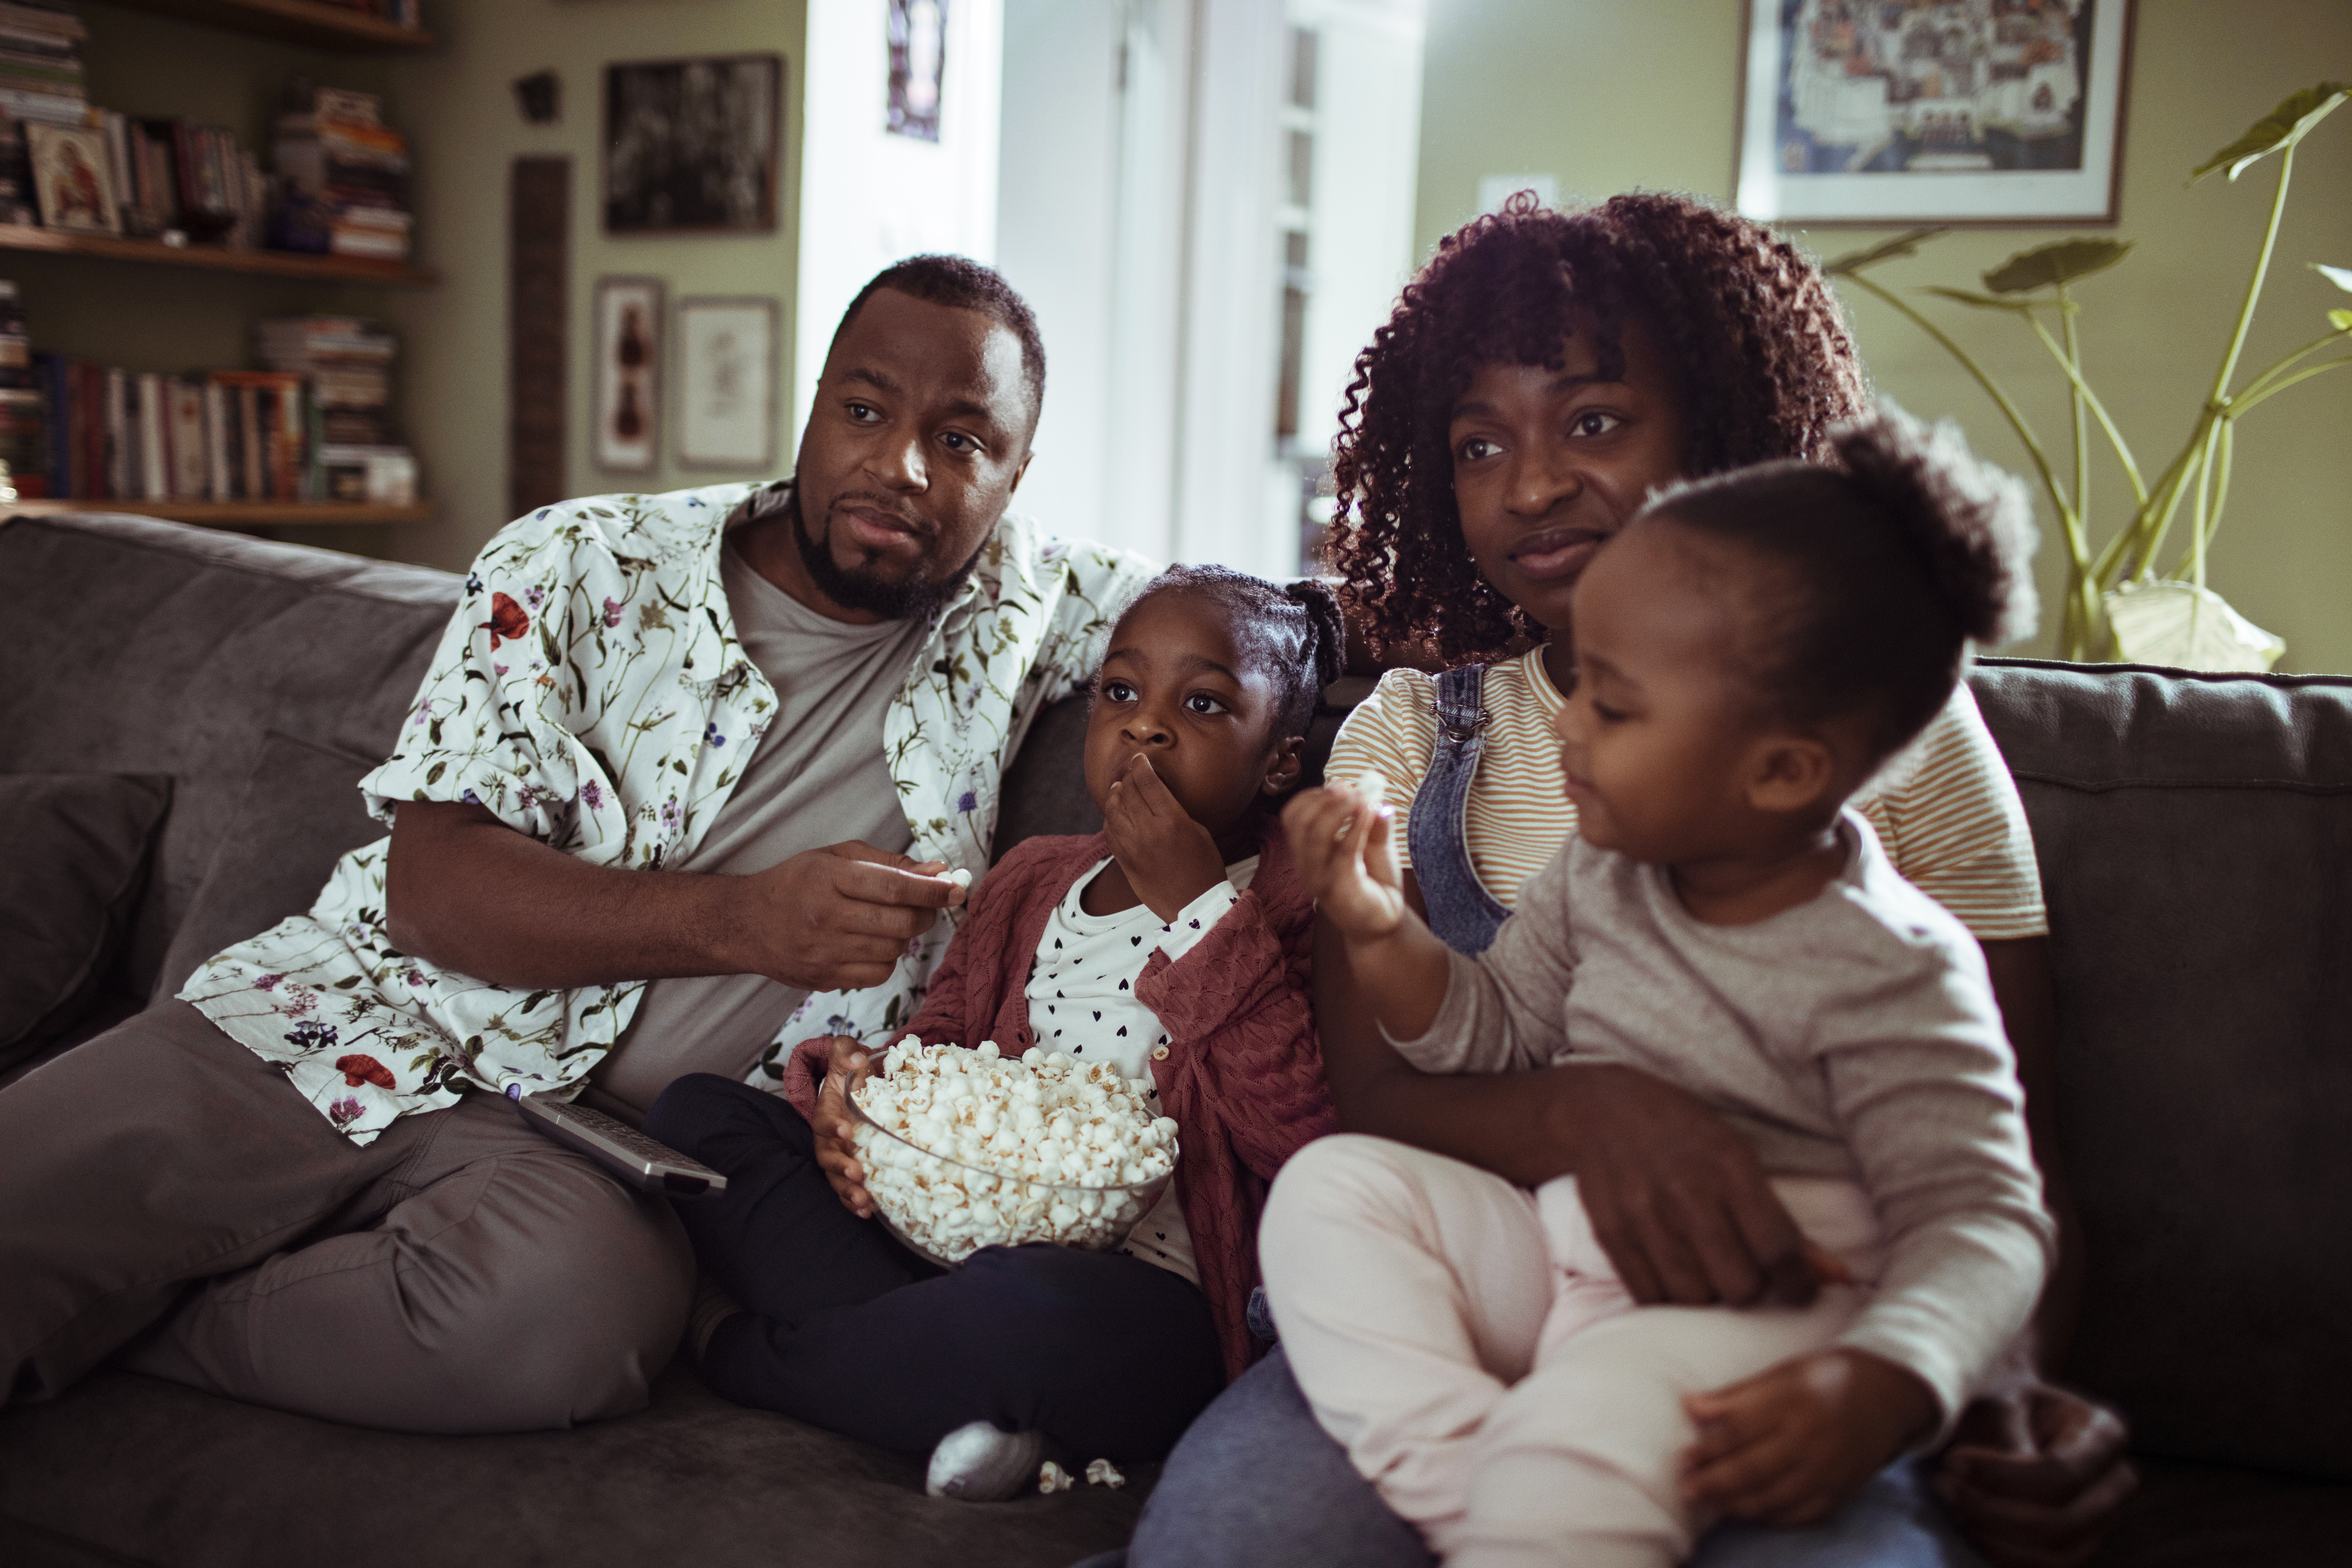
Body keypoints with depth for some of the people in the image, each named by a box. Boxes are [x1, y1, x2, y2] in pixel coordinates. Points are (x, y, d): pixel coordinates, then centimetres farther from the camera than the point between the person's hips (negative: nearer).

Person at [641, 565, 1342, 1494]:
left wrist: (1197, 899, -16)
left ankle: (733, 1347, -11)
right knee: (696, 1112, -3)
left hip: (1147, 1294, -6)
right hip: (958, 1232, 7)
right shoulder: (1029, 884, 18)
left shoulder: (1295, 913, -2)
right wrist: (850, 1087, -8)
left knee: (1021, 1309, -41)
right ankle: (925, 1354, -19)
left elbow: (1307, 1140, -16)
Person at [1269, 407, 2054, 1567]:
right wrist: (1378, 928, -2)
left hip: (1751, 1312, -8)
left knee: (1587, 1425, -38)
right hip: (1556, 1252, 8)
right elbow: (1492, 1034, 17)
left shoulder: (1885, 973, -16)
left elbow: (1978, 1221, -17)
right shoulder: (1604, 874, 6)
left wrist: (1877, 1385, -36)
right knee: (1332, 1186, -11)